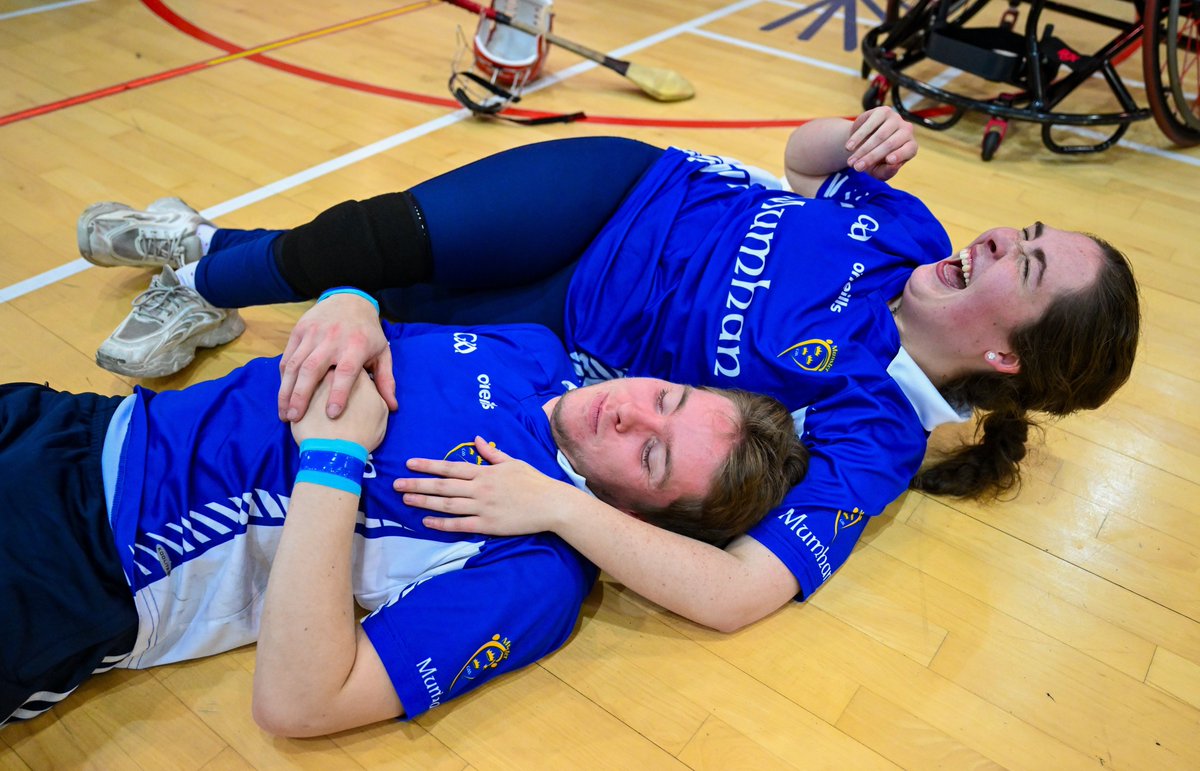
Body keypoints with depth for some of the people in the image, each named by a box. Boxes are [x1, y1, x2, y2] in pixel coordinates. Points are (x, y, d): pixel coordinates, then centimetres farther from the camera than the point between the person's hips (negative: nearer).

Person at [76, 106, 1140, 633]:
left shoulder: (871, 439, -23)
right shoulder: (916, 235, -7)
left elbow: (735, 594, -34)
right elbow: (804, 158, 10)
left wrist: (558, 506, -43)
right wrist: (863, 134, -14)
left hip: (578, 338, -3)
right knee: (382, 233, -10)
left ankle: (198, 291, 29)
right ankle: (208, 259, 24)